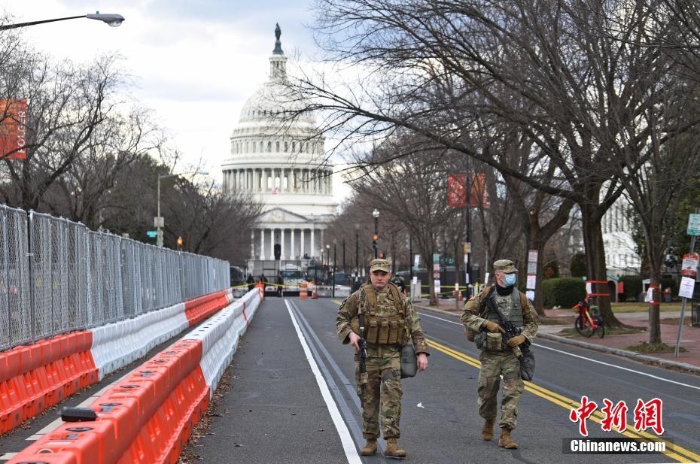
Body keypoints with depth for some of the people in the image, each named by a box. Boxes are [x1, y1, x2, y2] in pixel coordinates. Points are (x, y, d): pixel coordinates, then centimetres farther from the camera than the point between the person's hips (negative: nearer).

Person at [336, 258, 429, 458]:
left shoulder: (399, 299, 6)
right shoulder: (359, 297, 2)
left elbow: (415, 327, 6)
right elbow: (341, 318, 6)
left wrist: (422, 352, -2)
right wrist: (349, 333, -14)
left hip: (391, 355, 0)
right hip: (366, 354, 0)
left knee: (392, 395, -11)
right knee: (369, 399, 6)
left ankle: (391, 443, -12)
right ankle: (370, 441, 18)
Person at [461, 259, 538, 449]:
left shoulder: (520, 298, 1)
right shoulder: (486, 295, -4)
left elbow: (532, 322, 10)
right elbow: (466, 315, -1)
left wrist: (523, 337, -8)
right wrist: (486, 323, -15)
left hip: (513, 353, 1)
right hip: (490, 353, 0)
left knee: (512, 392, -9)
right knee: (487, 391, 10)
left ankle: (505, 434, -7)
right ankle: (489, 421, 39)